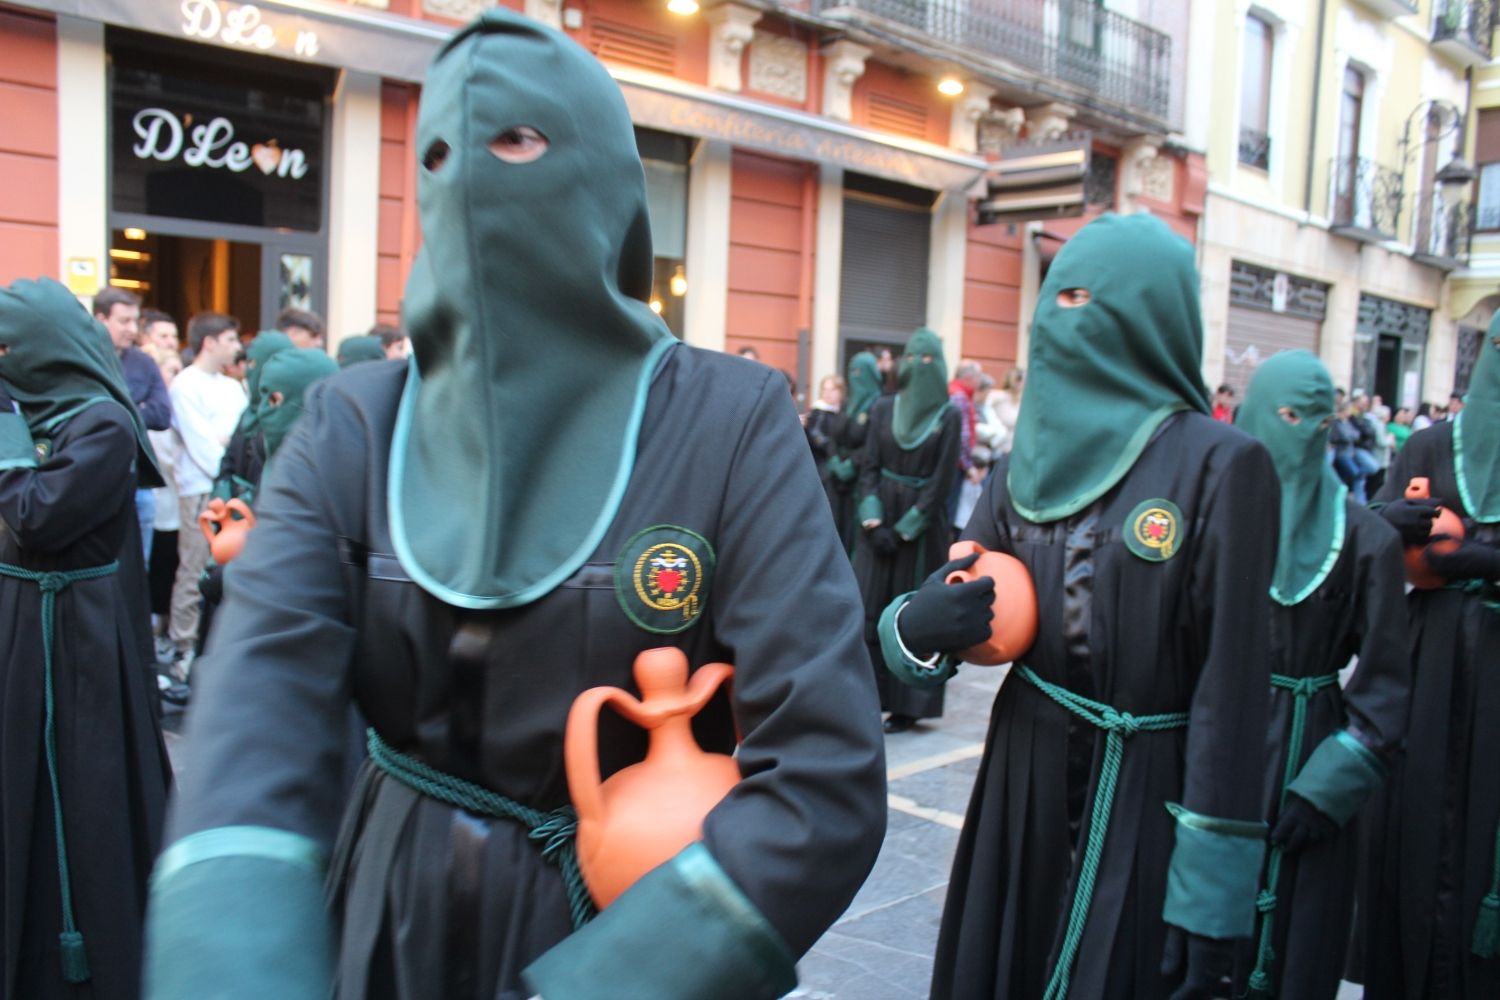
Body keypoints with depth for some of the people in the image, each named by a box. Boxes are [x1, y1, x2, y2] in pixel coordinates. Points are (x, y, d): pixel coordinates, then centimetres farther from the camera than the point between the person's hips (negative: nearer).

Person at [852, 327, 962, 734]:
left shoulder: (949, 416, -3)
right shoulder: (883, 408, 5)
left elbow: (942, 480, -6)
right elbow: (868, 466, 2)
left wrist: (905, 528, -11)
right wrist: (874, 522, -10)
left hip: (922, 521, -2)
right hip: (881, 517, 2)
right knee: (870, 606, -2)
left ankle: (908, 704, 9)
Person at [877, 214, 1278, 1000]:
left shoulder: (1218, 465, -11)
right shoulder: (1032, 456, 4)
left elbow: (1234, 683, -14)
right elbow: (959, 597, 5)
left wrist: (1212, 896, -15)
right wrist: (916, 624, -20)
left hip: (1144, 797, -4)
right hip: (1025, 778, 5)